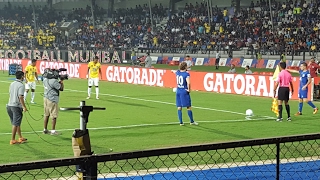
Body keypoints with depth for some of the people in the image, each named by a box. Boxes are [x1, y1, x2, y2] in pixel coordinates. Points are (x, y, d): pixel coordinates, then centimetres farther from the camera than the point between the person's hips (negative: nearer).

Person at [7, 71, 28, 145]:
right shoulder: (21, 85, -13)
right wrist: (24, 107, -16)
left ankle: (20, 138, 26)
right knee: (15, 124, -2)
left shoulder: (12, 84, 10)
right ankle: (12, 140, 0)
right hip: (16, 106, -8)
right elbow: (20, 97, -21)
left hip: (10, 105, 8)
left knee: (16, 123, 16)